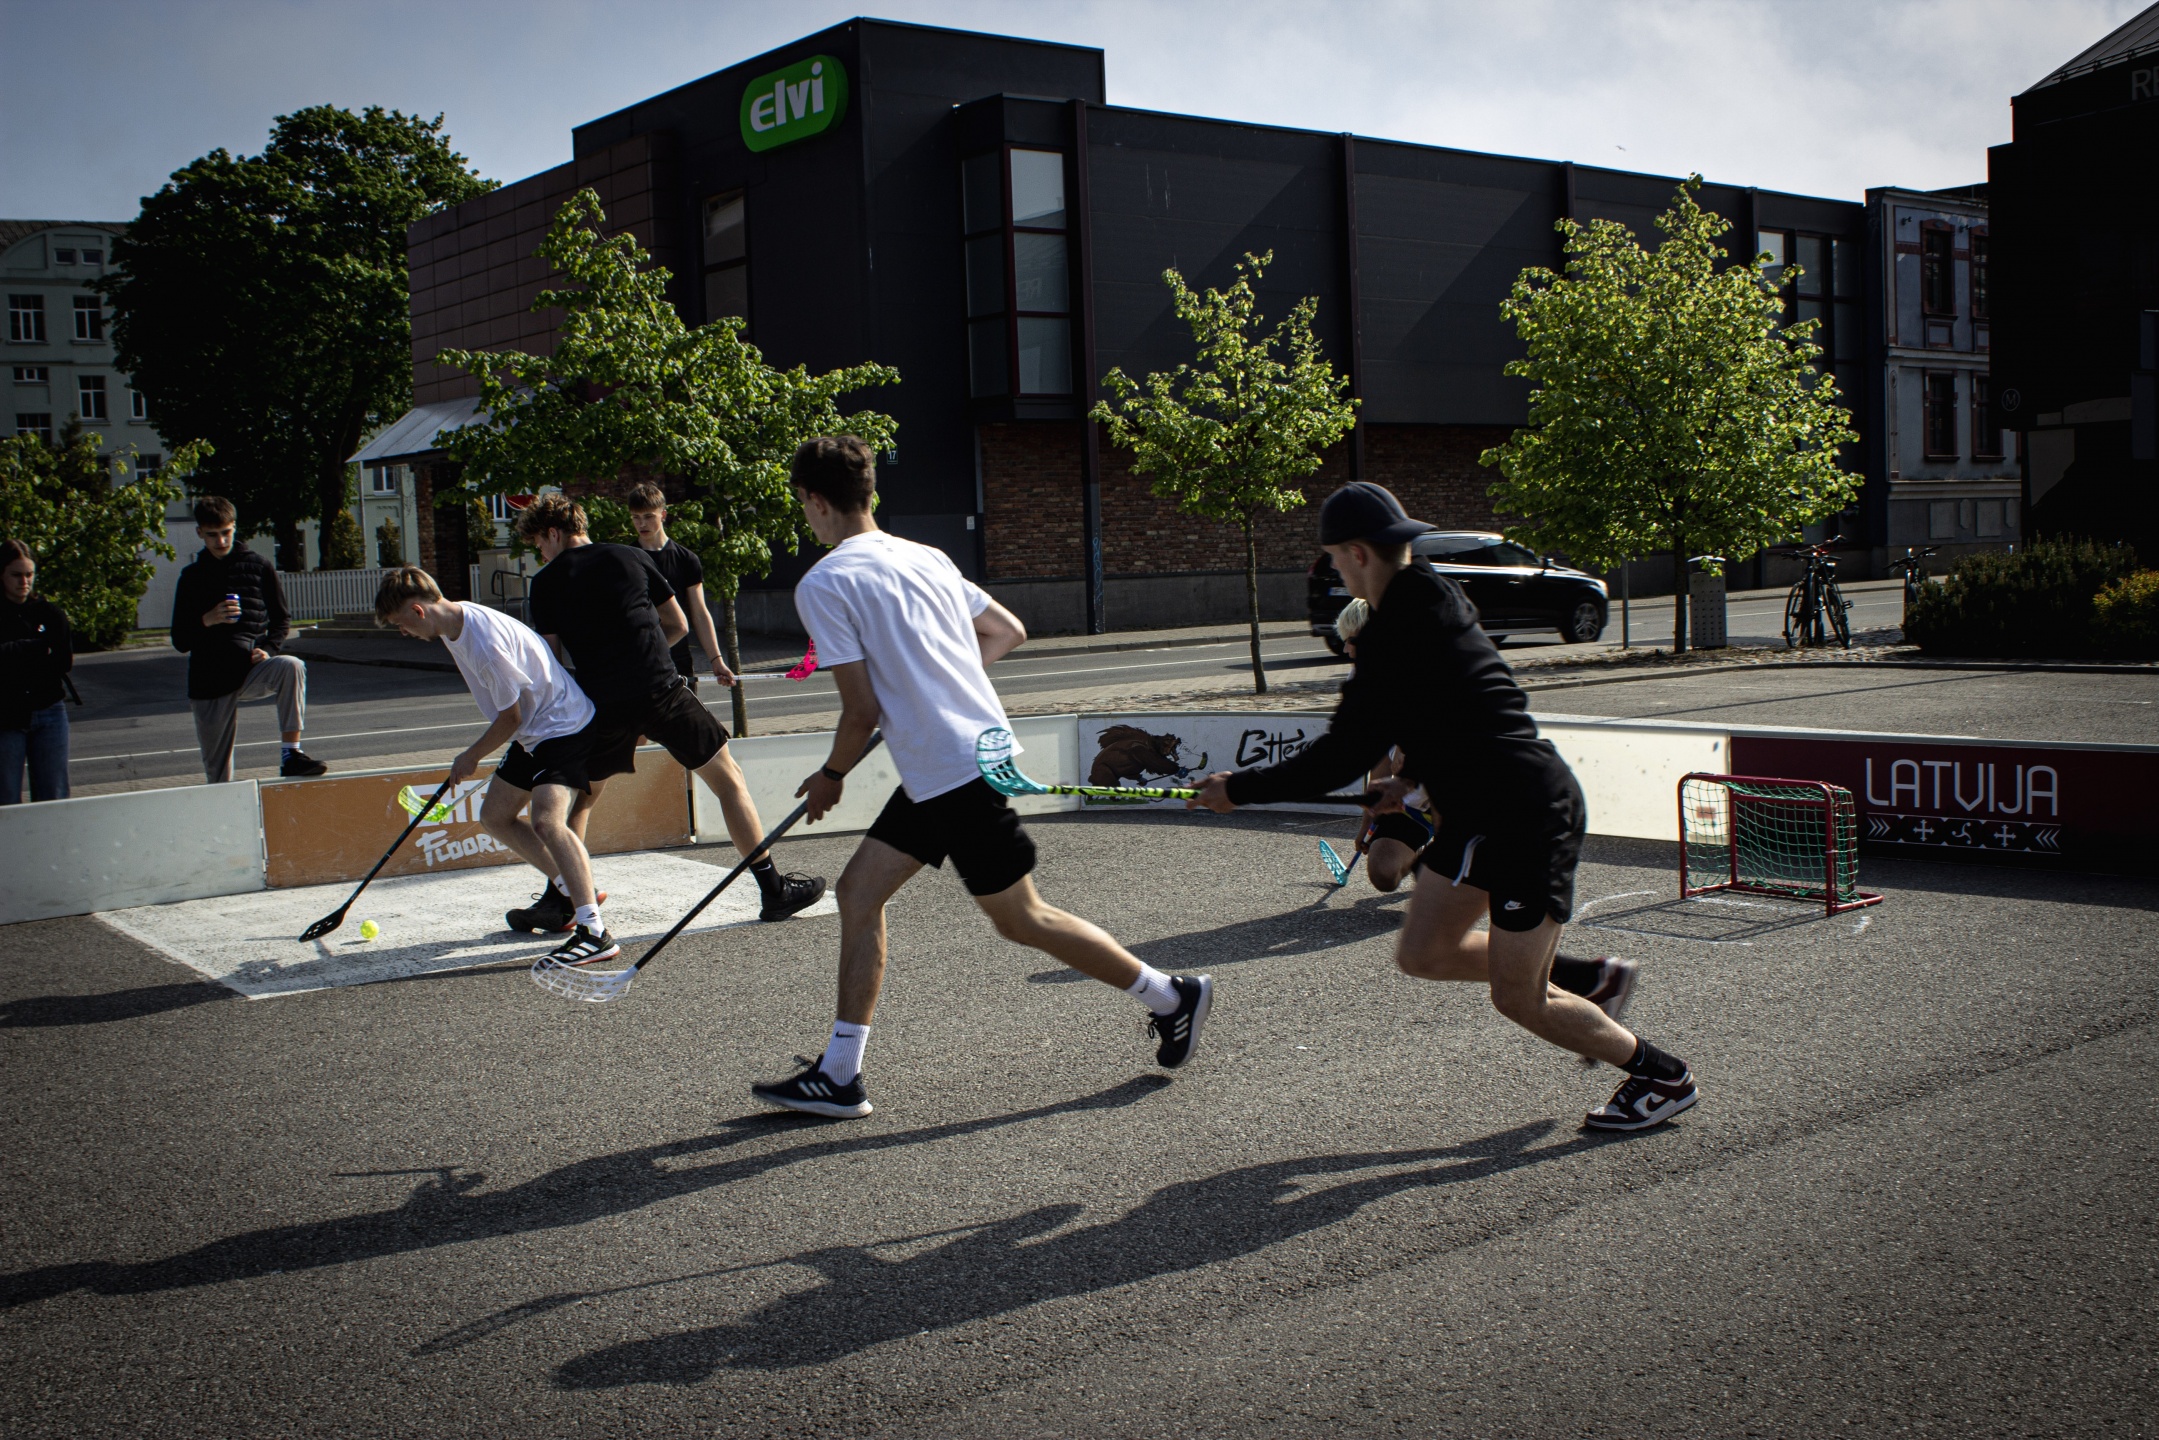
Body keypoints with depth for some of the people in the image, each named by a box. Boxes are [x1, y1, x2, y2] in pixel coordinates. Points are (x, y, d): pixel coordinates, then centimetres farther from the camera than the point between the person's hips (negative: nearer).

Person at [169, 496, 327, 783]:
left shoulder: (258, 567, 8)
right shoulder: (192, 577, 11)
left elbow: (282, 620, 11)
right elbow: (180, 642, 8)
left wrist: (268, 649, -9)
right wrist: (207, 620, -13)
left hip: (251, 670, -1)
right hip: (209, 680, 1)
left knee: (291, 667, -36)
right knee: (217, 777, 1)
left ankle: (291, 754, -34)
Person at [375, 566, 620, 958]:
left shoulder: (486, 644, -28)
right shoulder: (454, 622, 2)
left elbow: (510, 717, -19)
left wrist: (472, 757, -2)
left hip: (566, 725, -11)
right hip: (532, 733, 11)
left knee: (547, 820, -27)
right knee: (495, 815, 16)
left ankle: (595, 933, -32)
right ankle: (574, 892, 23)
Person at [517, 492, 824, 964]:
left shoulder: (546, 583, 9)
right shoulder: (631, 557, 13)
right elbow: (678, 625, 19)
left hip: (603, 705, 0)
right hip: (663, 689, 0)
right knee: (728, 779, 13)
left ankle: (583, 924, 11)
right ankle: (774, 891, 15)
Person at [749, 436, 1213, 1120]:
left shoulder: (823, 584, -12)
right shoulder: (928, 557, 11)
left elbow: (863, 710, -14)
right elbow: (1008, 631, 19)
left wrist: (831, 775, 3)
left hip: (958, 773, -9)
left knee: (1021, 919, 2)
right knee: (858, 890, 10)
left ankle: (1172, 997, 15)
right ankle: (839, 1075, 12)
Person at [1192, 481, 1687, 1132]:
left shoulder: (1398, 637, -22)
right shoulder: (1431, 604, 8)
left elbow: (1339, 759, -19)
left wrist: (1240, 789, -8)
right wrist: (1411, 777, 12)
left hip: (1529, 814, -10)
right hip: (1479, 813, 10)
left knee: (1517, 1000, -2)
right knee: (1423, 952, 11)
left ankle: (1662, 1075, 18)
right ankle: (1589, 979, 24)